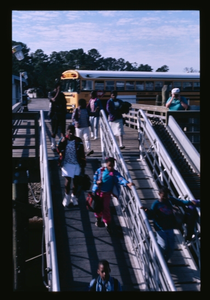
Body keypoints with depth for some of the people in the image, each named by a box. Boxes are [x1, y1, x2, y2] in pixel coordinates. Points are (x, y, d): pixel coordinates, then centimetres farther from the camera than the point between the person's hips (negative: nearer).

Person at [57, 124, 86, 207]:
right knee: (68, 180, -6)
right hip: (66, 163, -1)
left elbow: (82, 154, 2)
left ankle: (73, 196, 24)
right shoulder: (63, 140, 1)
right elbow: (58, 150, -6)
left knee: (76, 181, 4)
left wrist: (83, 166, 1)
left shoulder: (78, 141, -1)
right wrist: (62, 143, -21)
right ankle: (67, 196, 15)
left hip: (77, 164, 1)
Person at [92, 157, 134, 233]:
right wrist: (97, 182, -15)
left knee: (106, 208, -1)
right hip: (98, 192, 2)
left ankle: (107, 223, 14)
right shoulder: (100, 170, -7)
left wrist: (127, 183, -48)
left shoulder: (115, 173, -13)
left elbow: (120, 178, -30)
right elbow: (95, 177, 7)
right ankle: (98, 219, 42)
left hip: (107, 193, -2)